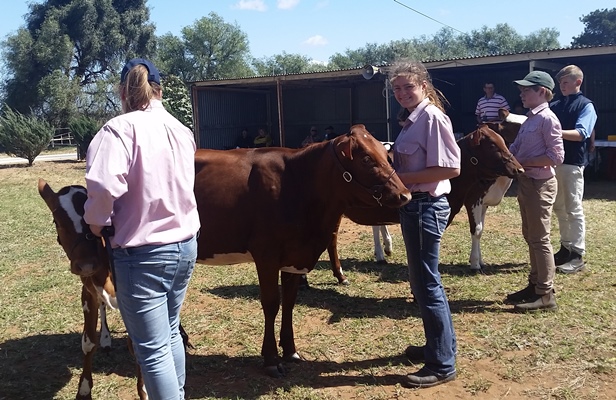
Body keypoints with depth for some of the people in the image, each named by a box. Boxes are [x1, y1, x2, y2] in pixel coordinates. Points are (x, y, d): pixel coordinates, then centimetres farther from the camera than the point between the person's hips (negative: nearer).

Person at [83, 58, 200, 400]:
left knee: (153, 351, 5)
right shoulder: (181, 130, 7)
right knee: (170, 334, 23)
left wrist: (96, 221, -10)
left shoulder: (121, 127, -13)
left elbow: (105, 184, -29)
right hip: (185, 245, 7)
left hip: (142, 254, -7)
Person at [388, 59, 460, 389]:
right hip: (413, 205, 10)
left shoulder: (432, 117, -15)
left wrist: (402, 178, -20)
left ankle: (442, 365, 12)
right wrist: (393, 173, 2)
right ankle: (438, 346, 35)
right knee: (422, 280, 19)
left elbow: (450, 168, -22)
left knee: (427, 284, -2)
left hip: (426, 207, -10)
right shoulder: (414, 119, 13)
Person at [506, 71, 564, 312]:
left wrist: (522, 163, -17)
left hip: (540, 184, -9)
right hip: (526, 182, 9)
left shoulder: (547, 119, -14)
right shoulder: (530, 120, 13)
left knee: (539, 239, -3)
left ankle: (545, 294, 7)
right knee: (530, 236, 16)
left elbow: (556, 156, -20)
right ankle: (535, 285, 28)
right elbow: (515, 148, 15)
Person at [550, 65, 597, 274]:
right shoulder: (554, 105, 13)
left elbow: (581, 133, -17)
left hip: (573, 163, -6)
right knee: (559, 207, 12)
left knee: (573, 209, -2)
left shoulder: (586, 106, -4)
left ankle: (577, 255, 4)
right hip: (554, 161, 6)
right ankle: (566, 248, 24)